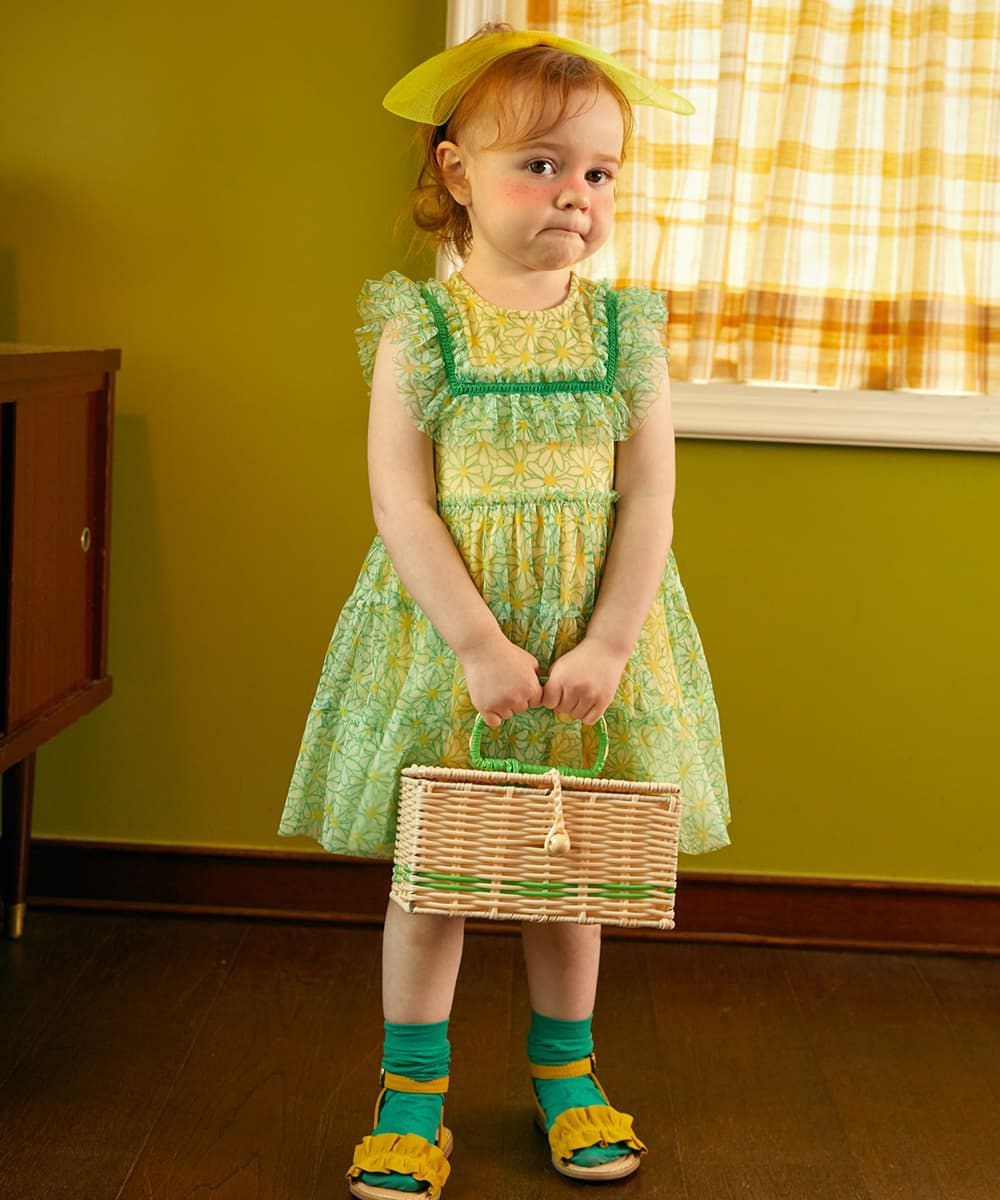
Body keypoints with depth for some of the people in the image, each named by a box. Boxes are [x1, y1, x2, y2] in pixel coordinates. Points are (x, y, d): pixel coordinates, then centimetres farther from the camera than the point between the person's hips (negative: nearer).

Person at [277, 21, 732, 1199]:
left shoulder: (626, 330, 0)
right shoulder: (418, 328, -5)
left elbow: (649, 498, -2)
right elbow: (400, 499, -10)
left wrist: (607, 645, -12)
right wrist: (478, 642, -18)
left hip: (591, 628, 2)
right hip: (444, 628, -2)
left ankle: (564, 1069, 33)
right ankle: (411, 1089, 21)